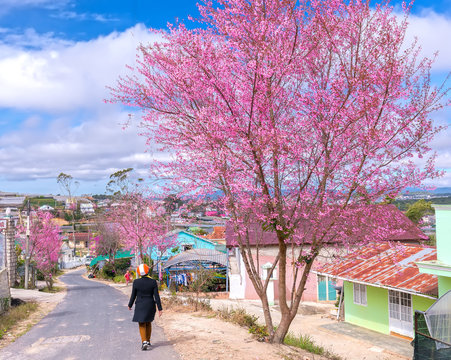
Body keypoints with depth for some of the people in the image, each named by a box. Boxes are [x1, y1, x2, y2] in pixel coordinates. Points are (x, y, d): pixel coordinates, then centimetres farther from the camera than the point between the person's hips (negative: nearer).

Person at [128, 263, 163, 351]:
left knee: (142, 325, 7)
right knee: (148, 323, 20)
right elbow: (156, 296, -8)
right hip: (151, 305, 2)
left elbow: (133, 295, -2)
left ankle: (144, 342, -9)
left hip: (140, 306, -2)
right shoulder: (153, 282, -9)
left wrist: (130, 305, 14)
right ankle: (148, 341, 27)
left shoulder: (136, 282, -11)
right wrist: (160, 308, -4)